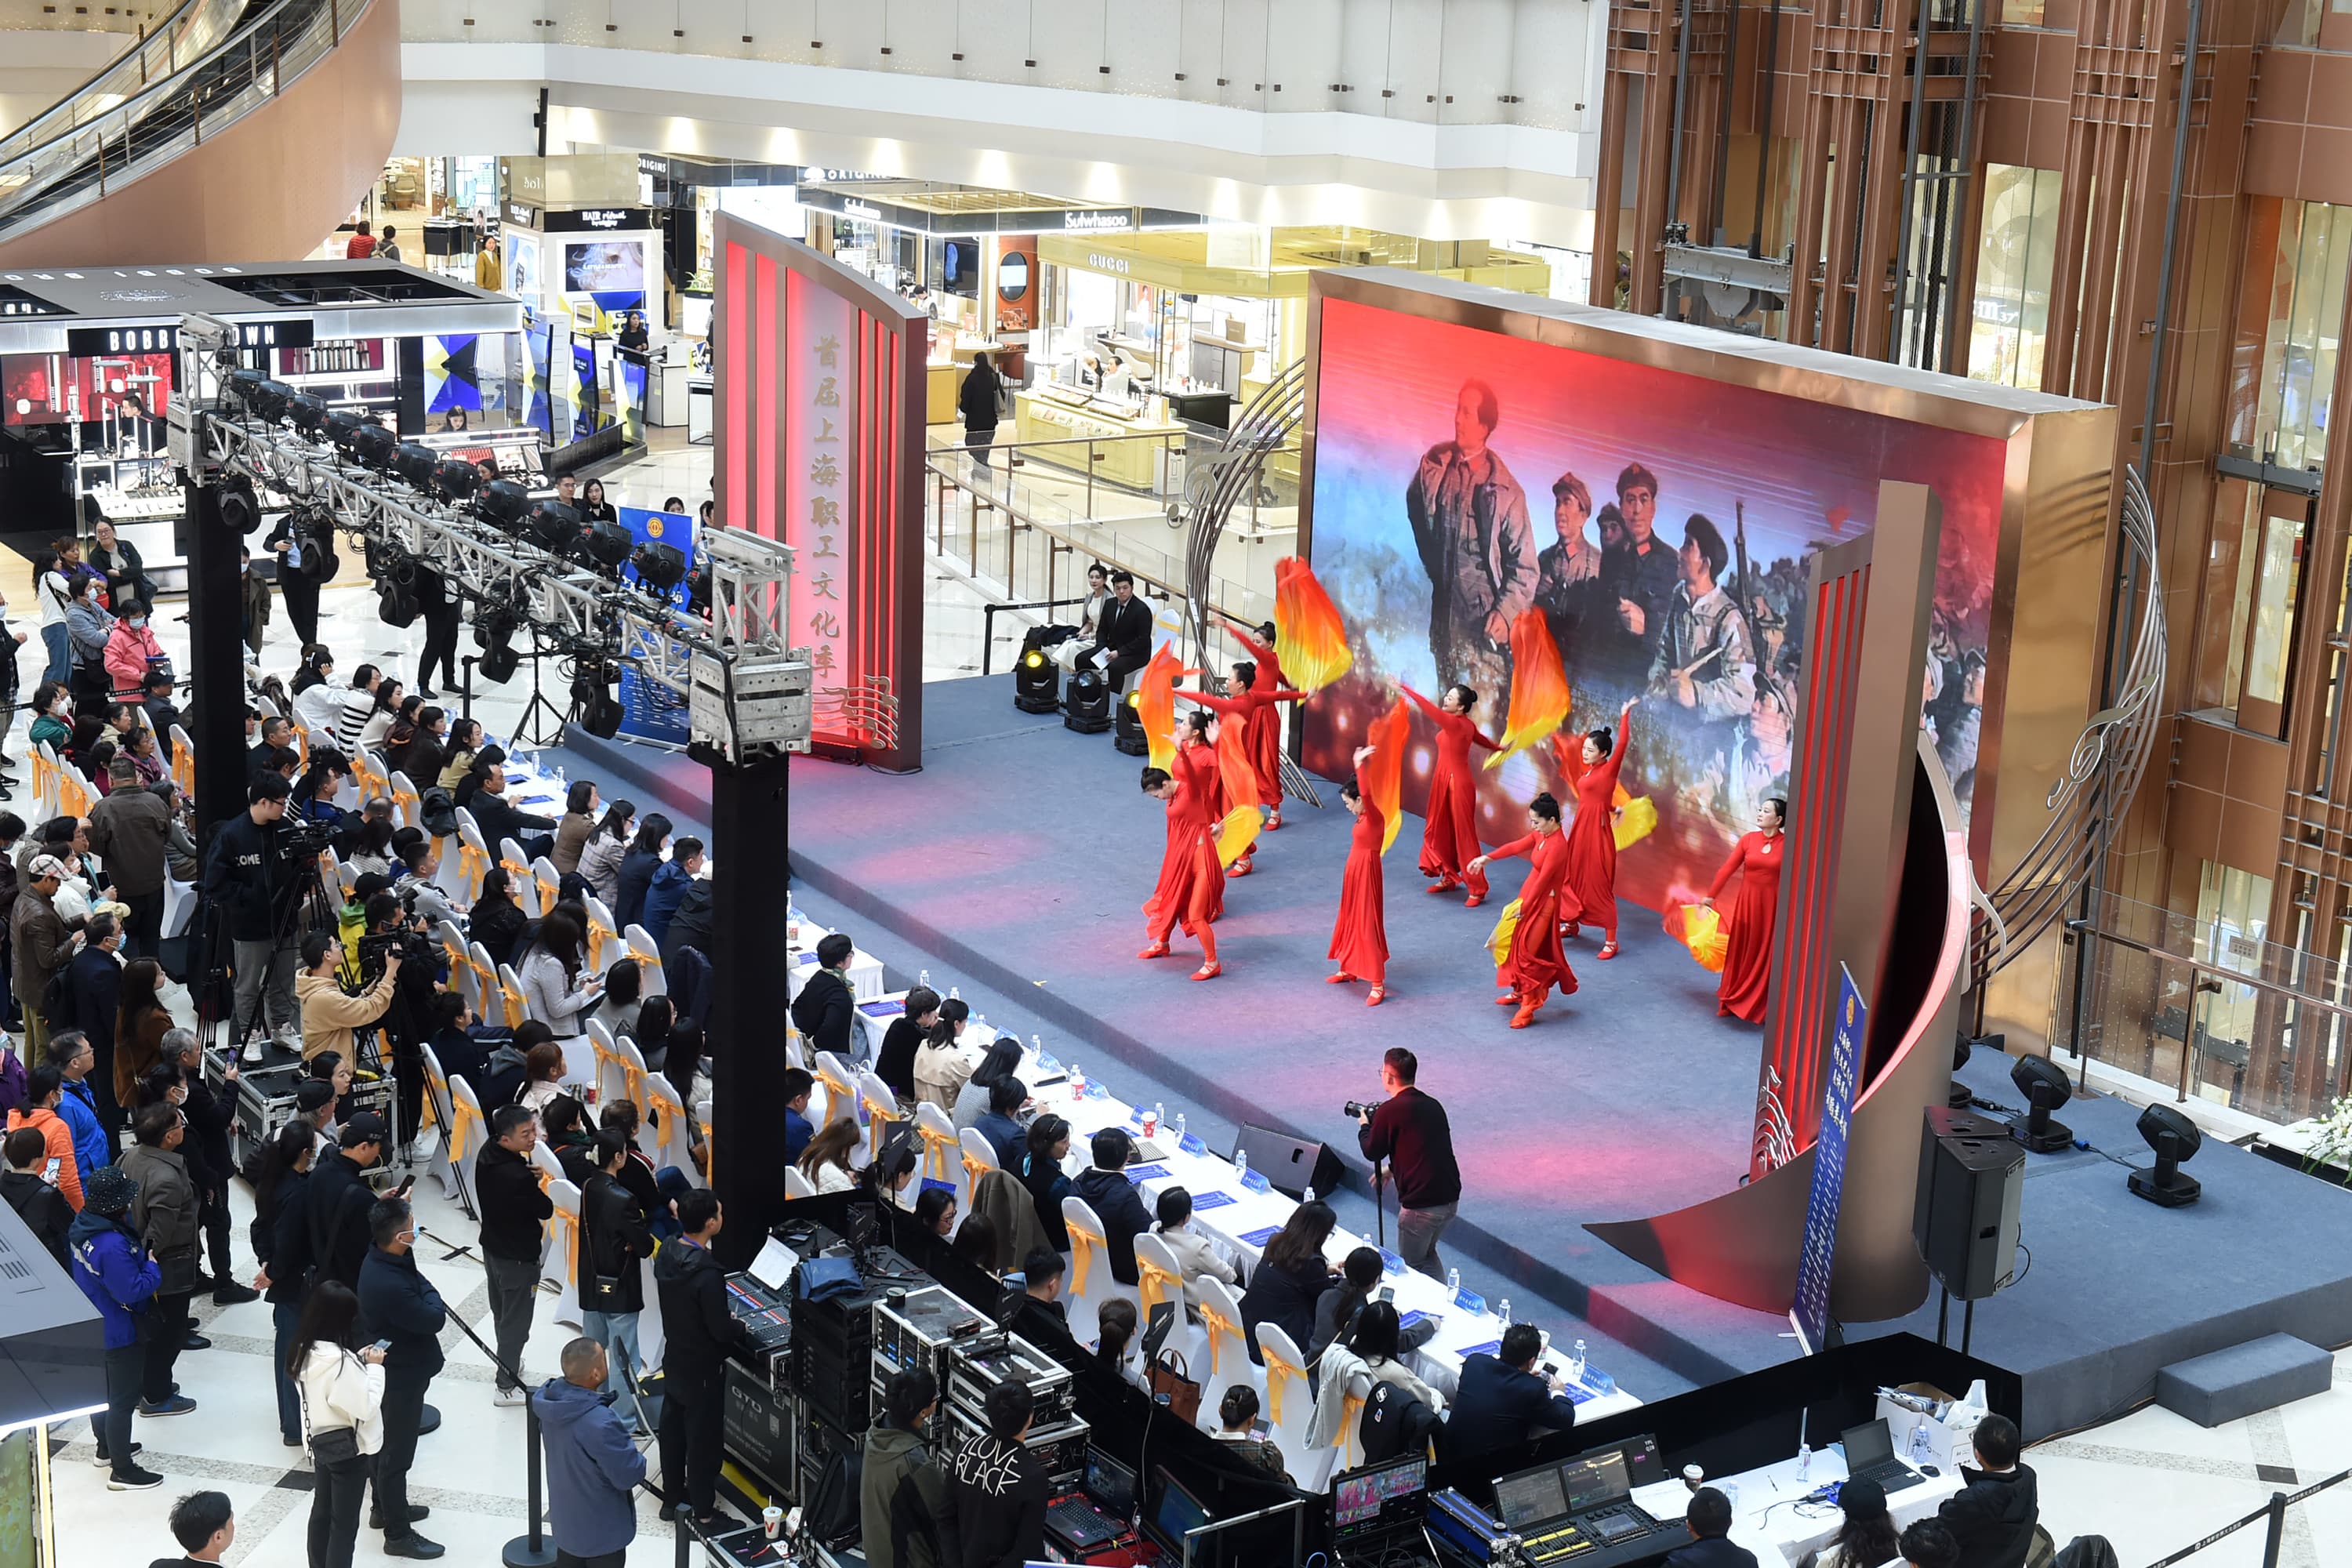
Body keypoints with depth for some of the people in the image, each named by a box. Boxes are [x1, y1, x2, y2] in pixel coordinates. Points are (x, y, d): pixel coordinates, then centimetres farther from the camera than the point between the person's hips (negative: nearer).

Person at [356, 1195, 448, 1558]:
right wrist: (429, 1291, -13)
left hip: (390, 1368, 10)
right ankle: (398, 1534, 18)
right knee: (398, 1453, 5)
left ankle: (385, 1508, 45)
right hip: (402, 1376, -10)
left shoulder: (378, 1258, -7)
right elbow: (435, 1320, -26)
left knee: (388, 1443, 26)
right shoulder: (391, 1286, -38)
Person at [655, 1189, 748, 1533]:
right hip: (702, 1370, -8)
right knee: (703, 1439, 6)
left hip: (674, 1359, 8)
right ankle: (704, 1511, 19)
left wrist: (724, 1319, 11)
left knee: (673, 1428, 21)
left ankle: (673, 1494, 38)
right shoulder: (707, 1273, -33)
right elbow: (721, 1330, -26)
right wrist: (741, 1329, -4)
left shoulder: (666, 1253, -7)